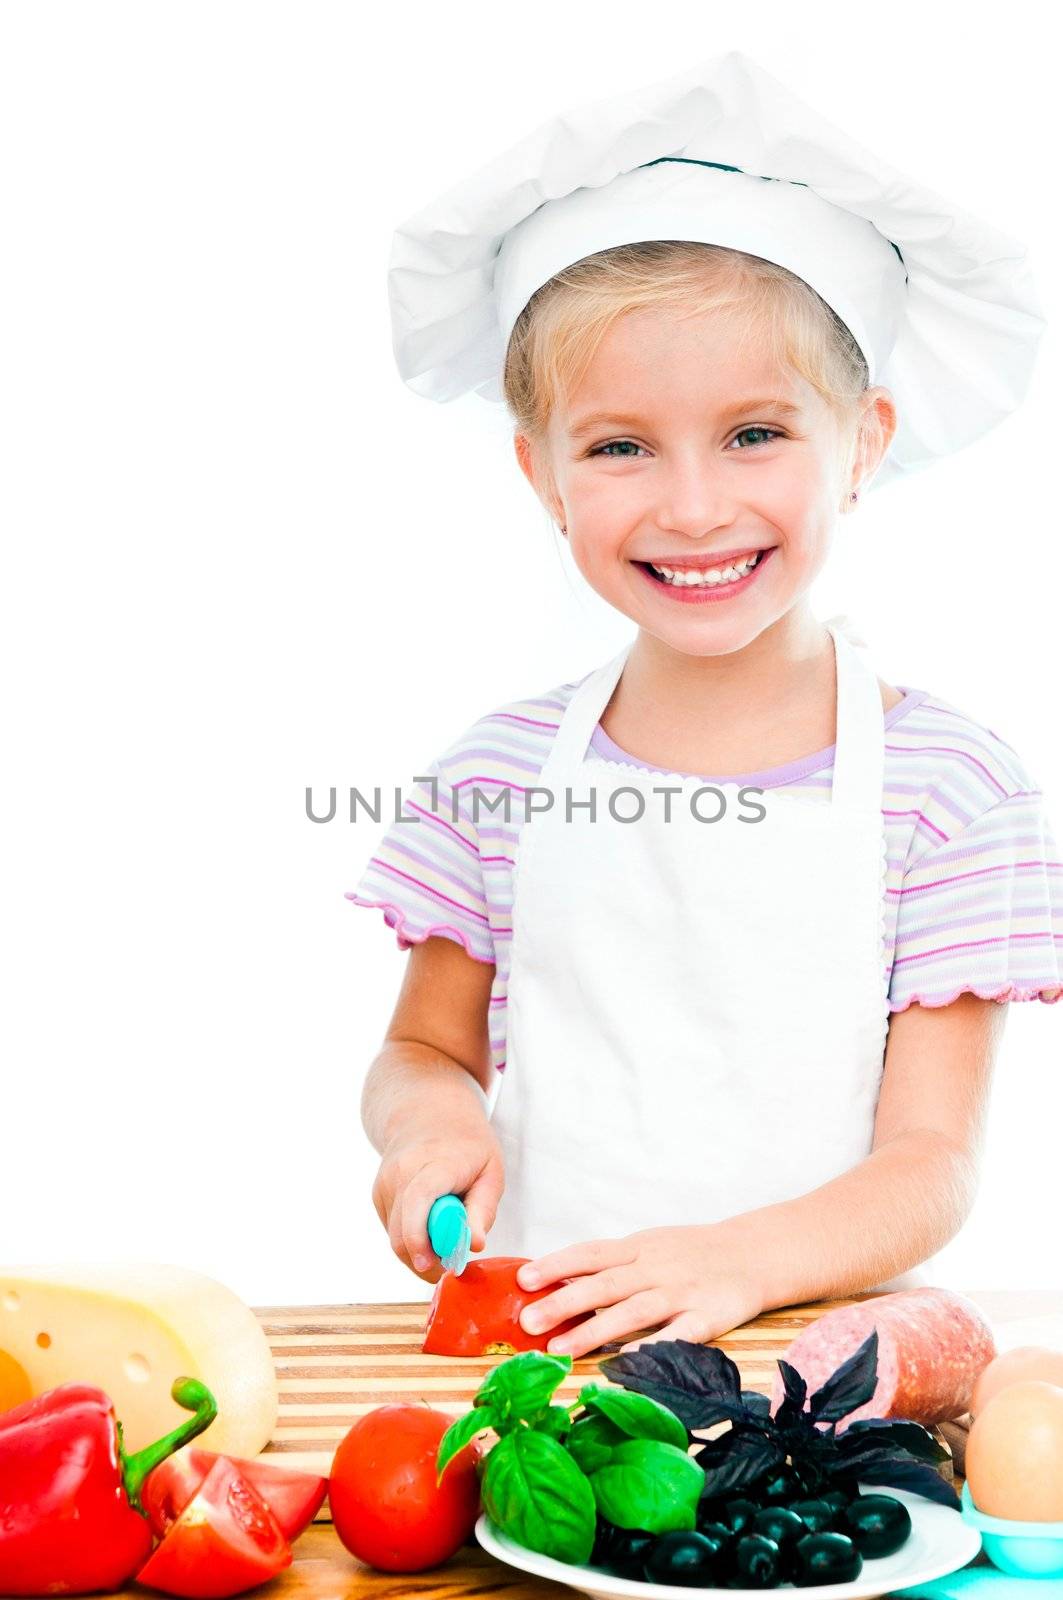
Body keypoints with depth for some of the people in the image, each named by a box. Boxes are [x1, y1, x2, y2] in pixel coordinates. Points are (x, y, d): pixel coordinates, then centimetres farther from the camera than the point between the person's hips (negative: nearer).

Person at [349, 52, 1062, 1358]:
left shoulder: (951, 784, -4)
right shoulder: (500, 772, 3)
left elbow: (930, 1164, -5)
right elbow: (423, 1047, 15)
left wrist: (746, 1258, -22)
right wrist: (427, 1112, -8)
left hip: (812, 1342, -1)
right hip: (535, 1345, 2)